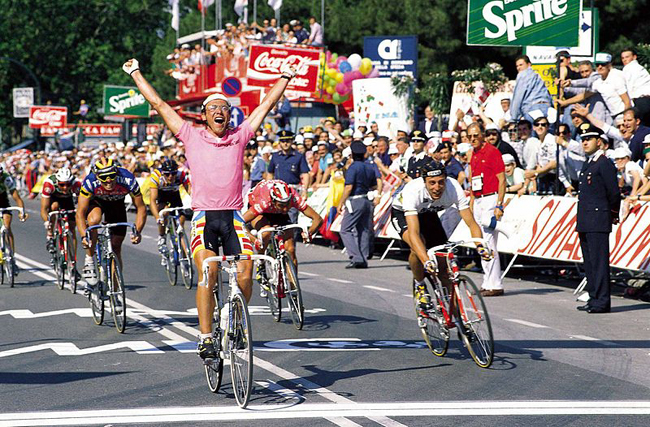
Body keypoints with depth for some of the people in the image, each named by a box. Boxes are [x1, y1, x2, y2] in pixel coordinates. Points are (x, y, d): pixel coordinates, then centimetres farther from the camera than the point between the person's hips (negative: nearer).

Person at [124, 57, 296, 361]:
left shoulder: (239, 137, 11)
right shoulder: (192, 137, 9)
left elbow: (267, 104, 20)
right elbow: (158, 104, 14)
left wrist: (285, 78, 28)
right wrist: (136, 73, 18)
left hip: (233, 216, 2)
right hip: (203, 216, -2)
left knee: (245, 273, -13)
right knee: (207, 272, -20)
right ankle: (205, 338, -16)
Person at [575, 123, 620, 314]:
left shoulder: (604, 164, -11)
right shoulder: (588, 164, 18)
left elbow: (614, 193, -12)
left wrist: (613, 215, 0)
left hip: (598, 222, -10)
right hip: (585, 223, 10)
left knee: (599, 261, -9)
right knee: (589, 262, 12)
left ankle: (602, 301, -8)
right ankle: (594, 298, 18)